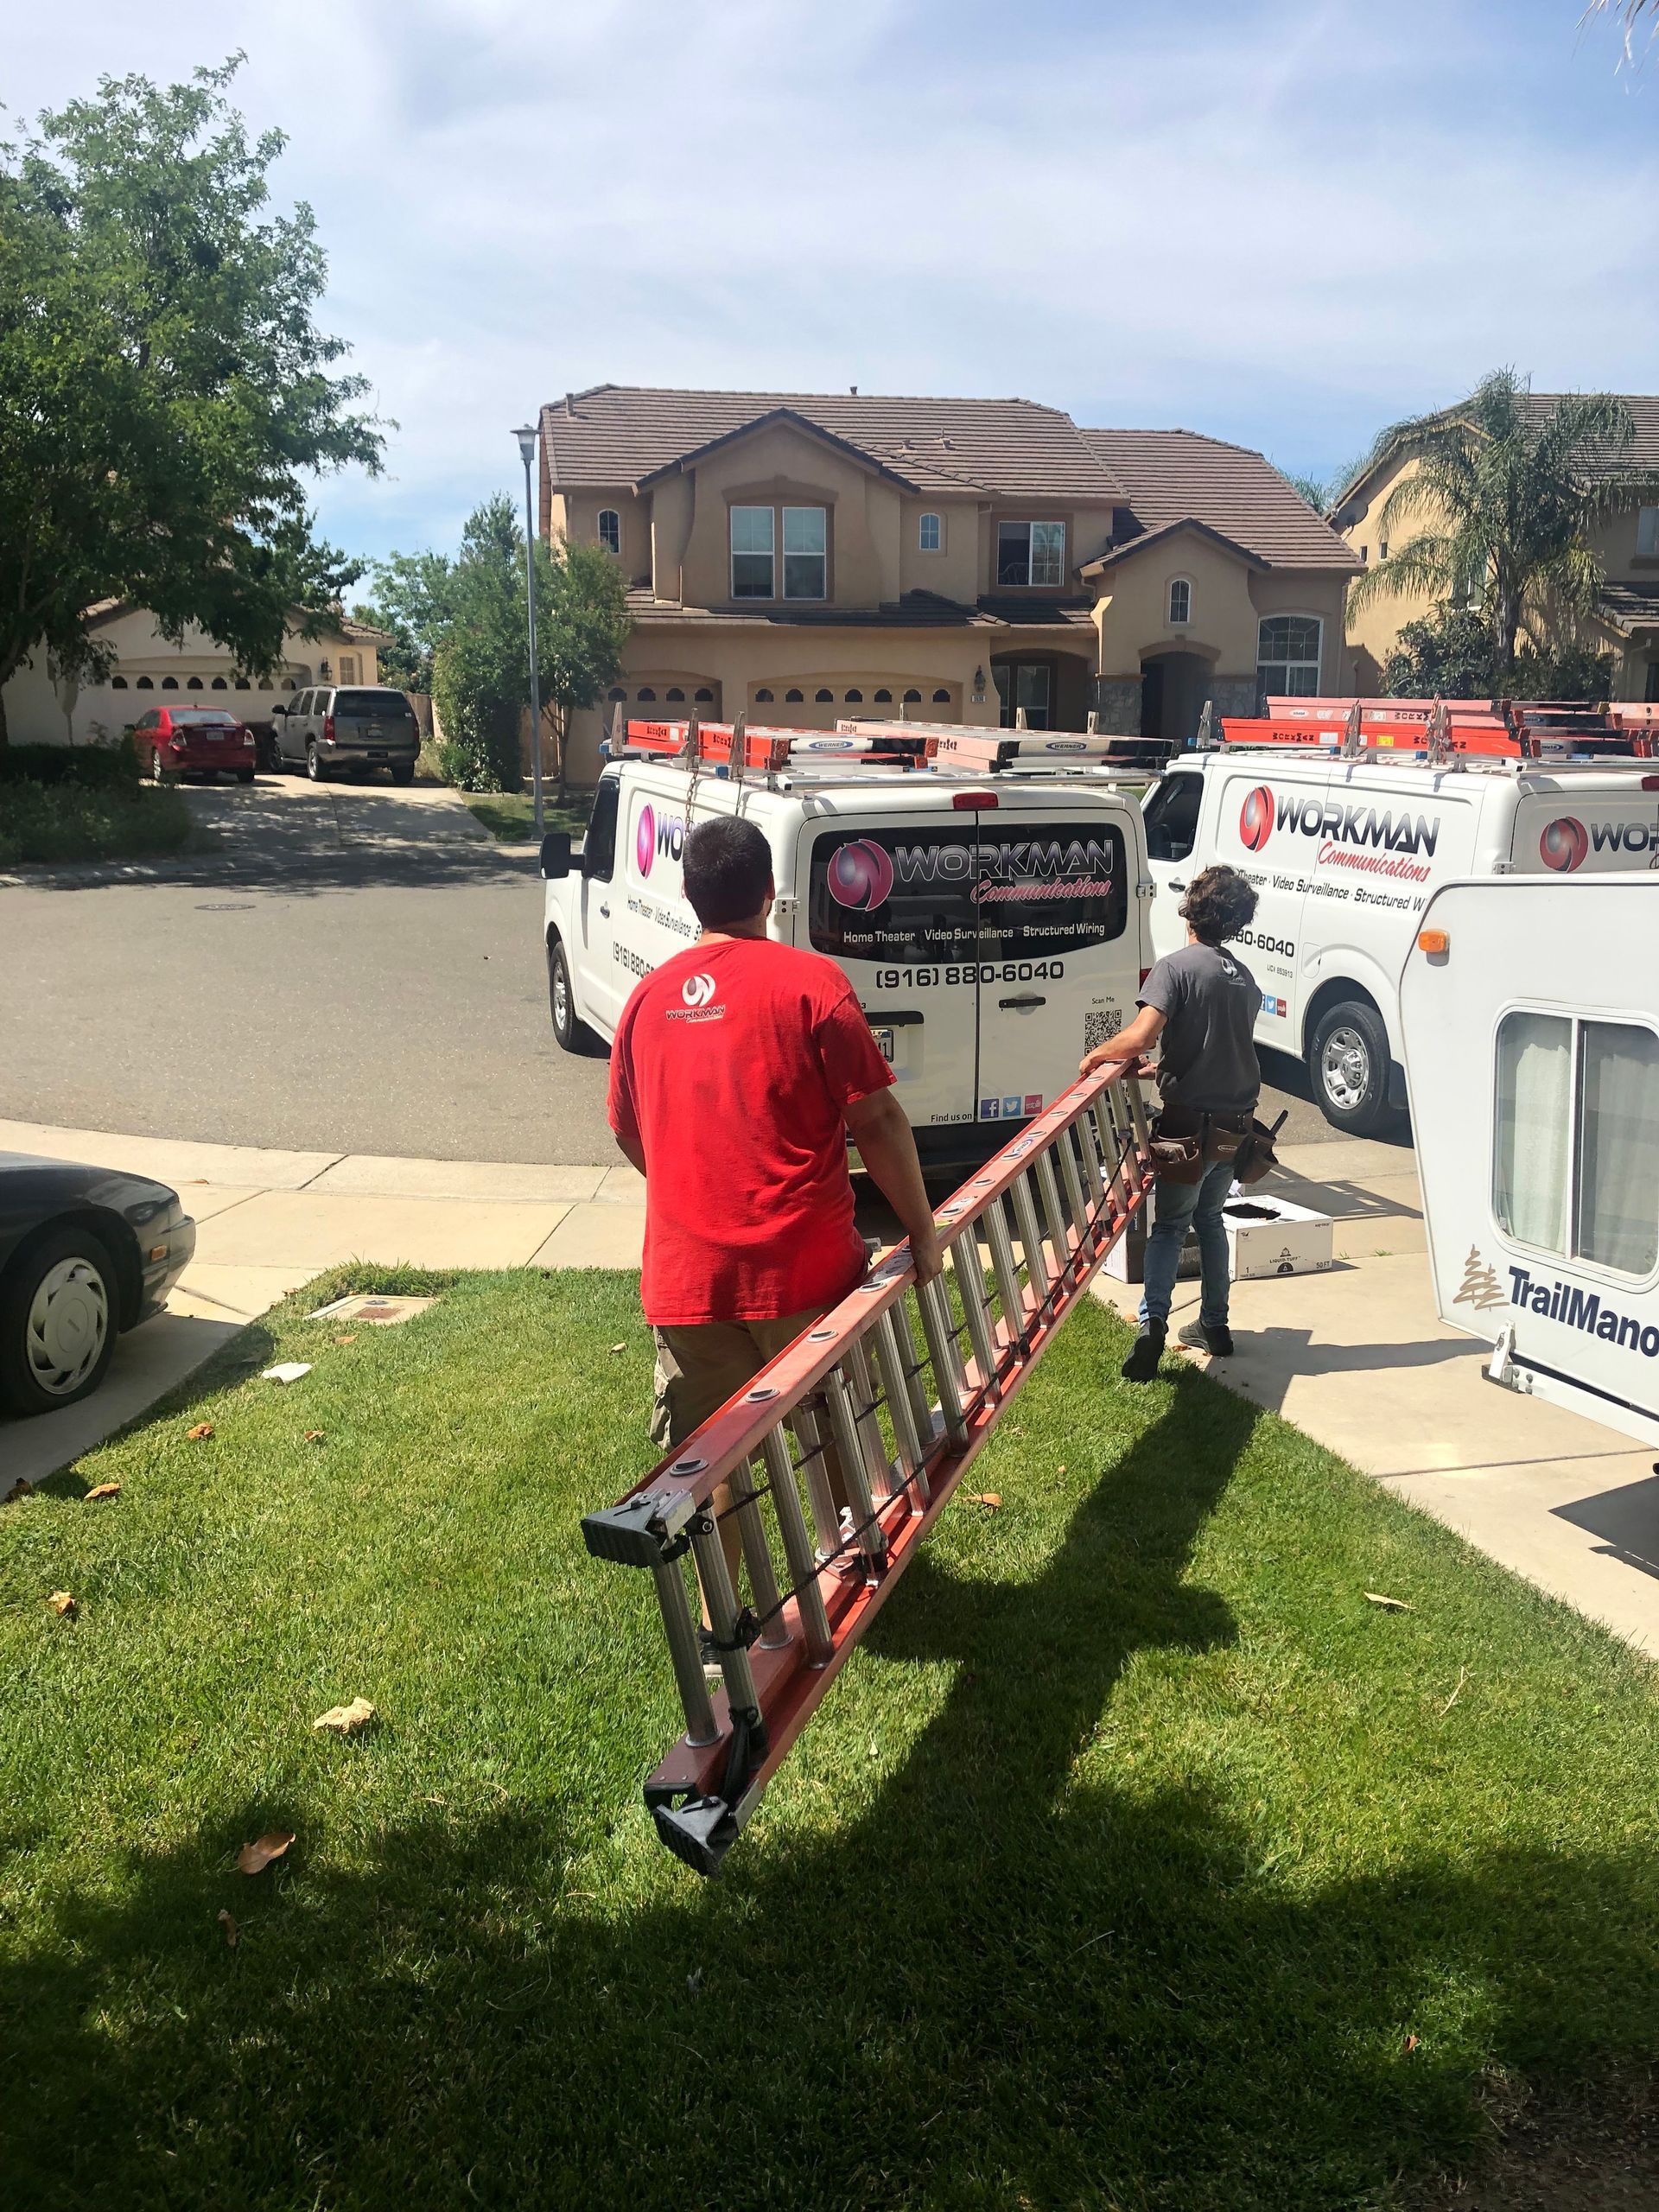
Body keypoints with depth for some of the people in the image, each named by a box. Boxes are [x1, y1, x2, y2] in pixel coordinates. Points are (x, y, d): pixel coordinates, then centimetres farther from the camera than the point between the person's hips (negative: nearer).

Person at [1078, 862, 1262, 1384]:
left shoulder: (1177, 967, -13)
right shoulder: (1245, 978, 10)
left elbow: (1140, 1037, -26)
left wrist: (1096, 1055, -8)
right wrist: (1161, 1068, 25)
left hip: (1191, 1121, -6)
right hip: (1236, 1124, 6)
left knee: (1170, 1225, 5)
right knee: (1210, 1219, 22)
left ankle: (1152, 1326, -10)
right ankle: (1214, 1324, 26)